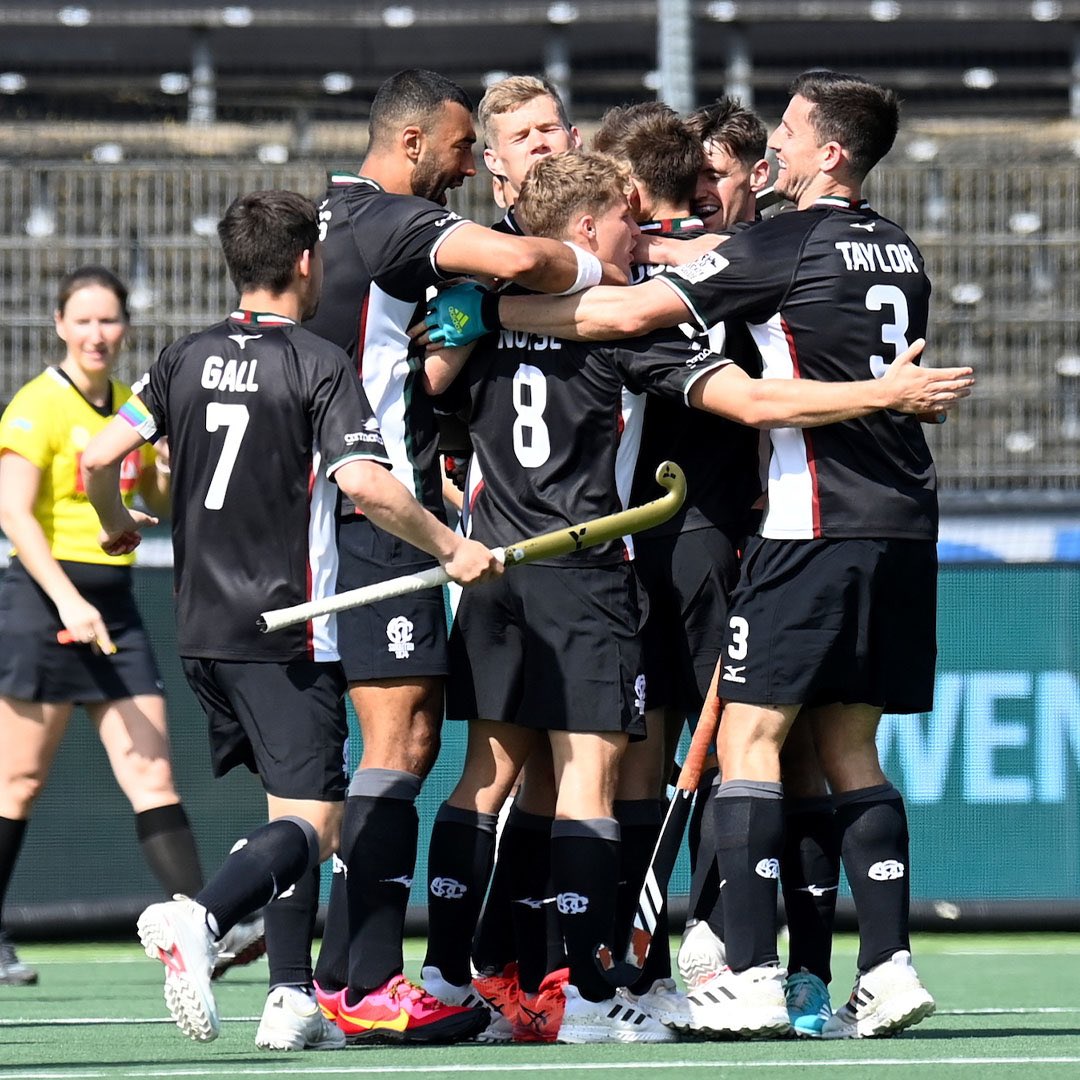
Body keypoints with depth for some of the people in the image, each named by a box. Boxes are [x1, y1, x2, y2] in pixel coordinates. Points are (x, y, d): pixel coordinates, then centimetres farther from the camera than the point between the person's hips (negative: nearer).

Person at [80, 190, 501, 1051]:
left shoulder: (188, 359, 8)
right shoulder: (318, 365, -9)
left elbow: (100, 456, 4)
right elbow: (365, 484, -20)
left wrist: (118, 526, 25)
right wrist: (451, 548, -8)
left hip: (203, 626, 7)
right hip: (286, 630, -7)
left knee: (292, 809, 16)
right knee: (311, 824, -8)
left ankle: (292, 999, 10)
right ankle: (198, 919, -33)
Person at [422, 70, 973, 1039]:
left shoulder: (786, 247, -8)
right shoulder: (898, 252, 14)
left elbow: (628, 313, -10)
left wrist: (492, 310, -2)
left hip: (818, 525, -8)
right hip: (900, 524, 8)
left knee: (748, 733, -6)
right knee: (848, 749, 11)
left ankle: (751, 978, -13)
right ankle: (889, 968, 4)